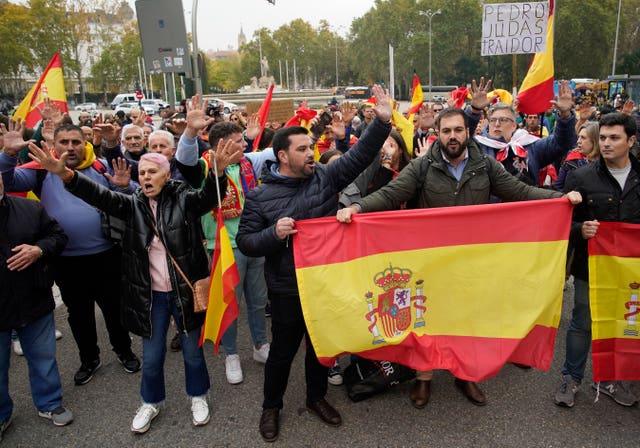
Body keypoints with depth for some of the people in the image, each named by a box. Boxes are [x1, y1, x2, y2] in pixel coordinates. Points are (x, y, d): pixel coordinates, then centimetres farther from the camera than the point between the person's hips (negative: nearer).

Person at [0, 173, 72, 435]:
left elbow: (58, 236, 5)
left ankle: (49, 404, 39)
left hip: (34, 302, 2)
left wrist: (39, 250, -15)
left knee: (43, 357, 18)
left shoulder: (30, 208, -3)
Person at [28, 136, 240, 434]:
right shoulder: (133, 205, 0)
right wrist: (65, 174, -31)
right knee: (152, 356, 16)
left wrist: (217, 172, -48)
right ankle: (151, 403, 41)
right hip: (151, 295, 2)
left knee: (192, 350, 15)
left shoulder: (185, 200, -7)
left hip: (185, 291, -2)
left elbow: (209, 196, -26)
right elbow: (101, 196, -14)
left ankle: (198, 396, 40)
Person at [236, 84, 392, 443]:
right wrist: (273, 234, -25)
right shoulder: (260, 196, -8)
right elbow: (245, 242, -6)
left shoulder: (325, 176, -1)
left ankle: (317, 397, 44)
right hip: (288, 288, -3)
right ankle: (272, 406, 36)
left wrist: (382, 122, -18)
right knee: (283, 350, 12)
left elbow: (361, 156, -6)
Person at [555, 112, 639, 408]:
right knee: (582, 323, 8)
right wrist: (580, 229, -27)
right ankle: (572, 378, 26)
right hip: (590, 264, -3)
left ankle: (609, 379, 34)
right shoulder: (581, 177, -7)